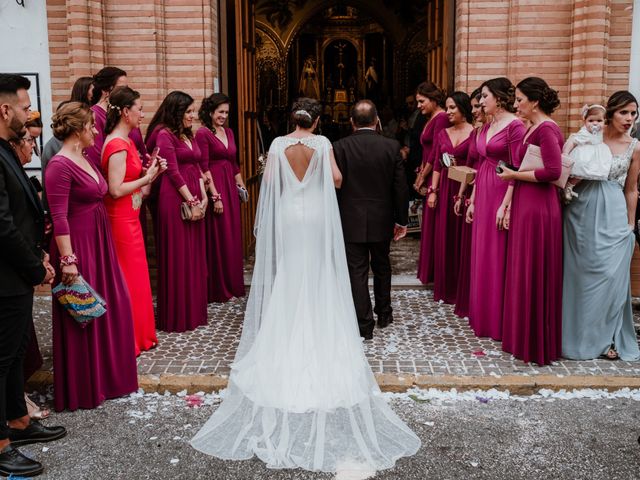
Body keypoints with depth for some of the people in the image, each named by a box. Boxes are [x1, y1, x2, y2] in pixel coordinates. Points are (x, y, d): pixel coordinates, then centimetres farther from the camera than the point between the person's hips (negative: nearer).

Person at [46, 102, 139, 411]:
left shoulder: (83, 160, 10)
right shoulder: (60, 166, -17)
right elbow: (59, 218, -21)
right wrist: (68, 260, -23)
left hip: (99, 245, 9)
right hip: (78, 247, -9)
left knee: (110, 308, 16)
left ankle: (106, 374, 33)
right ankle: (82, 389, 17)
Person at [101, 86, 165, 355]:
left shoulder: (124, 141, 11)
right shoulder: (118, 145, -18)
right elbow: (116, 189, -24)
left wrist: (150, 172, 1)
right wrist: (147, 177, -14)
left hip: (129, 218, 10)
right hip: (122, 220, -10)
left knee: (134, 276, 16)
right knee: (128, 279, 1)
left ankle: (139, 334, 28)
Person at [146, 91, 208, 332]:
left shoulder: (188, 135, 17)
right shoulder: (164, 135, -9)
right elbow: (173, 172, -14)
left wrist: (203, 197, 3)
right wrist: (191, 201, -15)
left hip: (195, 198, 9)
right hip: (175, 199, -8)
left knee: (195, 254, 12)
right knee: (177, 257, -2)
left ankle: (194, 310, 23)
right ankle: (177, 315, 8)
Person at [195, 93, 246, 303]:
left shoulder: (229, 132, 14)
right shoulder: (203, 133, -9)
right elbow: (204, 167, -14)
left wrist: (241, 185, 14)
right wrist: (215, 196, -18)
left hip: (230, 187, 7)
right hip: (214, 187, -7)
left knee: (233, 237, 12)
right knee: (217, 239, -1)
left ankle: (233, 284, 24)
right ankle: (217, 289, 9)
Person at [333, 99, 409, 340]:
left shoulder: (340, 147, -9)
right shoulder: (392, 147, -6)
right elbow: (400, 187, -3)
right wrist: (402, 220, 7)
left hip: (351, 221, -2)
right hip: (382, 220, 2)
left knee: (357, 272, 4)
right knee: (382, 267, 20)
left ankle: (364, 325, 7)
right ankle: (384, 313, 34)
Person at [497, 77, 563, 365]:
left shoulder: (546, 129, -14)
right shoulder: (533, 128, 14)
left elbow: (553, 171, -23)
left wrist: (514, 175, -14)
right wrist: (510, 205, 12)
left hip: (538, 209, -9)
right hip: (525, 207, 9)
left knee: (533, 276, 0)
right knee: (523, 274, 14)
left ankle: (536, 344, 11)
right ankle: (524, 336, 24)